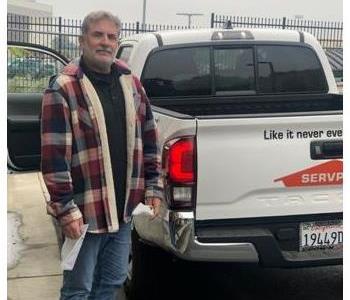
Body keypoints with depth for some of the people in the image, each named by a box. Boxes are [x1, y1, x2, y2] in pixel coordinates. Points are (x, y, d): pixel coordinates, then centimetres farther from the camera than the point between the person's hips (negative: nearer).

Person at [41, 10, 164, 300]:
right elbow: (54, 155, -15)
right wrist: (66, 209, -17)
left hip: (124, 207, 6)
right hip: (85, 210, -5)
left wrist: (154, 187, 8)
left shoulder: (131, 83, 8)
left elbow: (149, 139, 12)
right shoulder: (63, 88, -12)